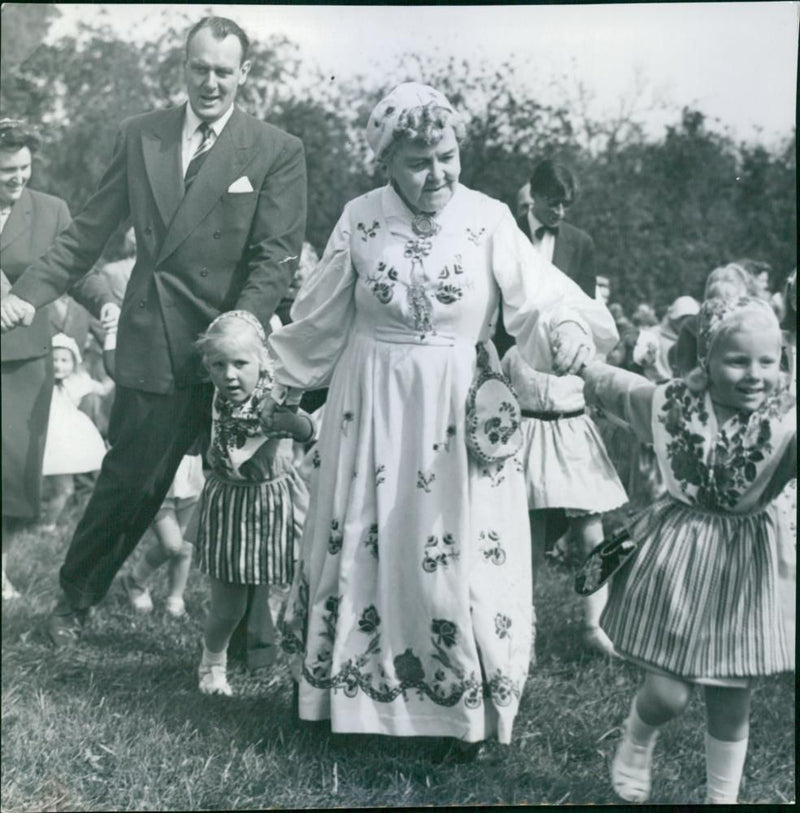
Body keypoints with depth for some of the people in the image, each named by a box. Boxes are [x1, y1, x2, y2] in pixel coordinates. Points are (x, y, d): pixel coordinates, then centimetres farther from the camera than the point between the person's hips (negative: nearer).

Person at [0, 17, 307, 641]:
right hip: (153, 344, 2)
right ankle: (75, 597, 29)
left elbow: (276, 257, -7)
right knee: (130, 479, 7)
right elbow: (90, 232, 9)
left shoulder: (278, 152, -1)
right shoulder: (140, 136, 8)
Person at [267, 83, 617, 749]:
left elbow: (539, 299, -11)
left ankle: (465, 711, 17)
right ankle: (360, 703, 26)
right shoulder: (361, 219, -2)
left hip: (460, 412, -1)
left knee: (457, 561, 0)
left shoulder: (489, 221, -6)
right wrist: (283, 390, 16)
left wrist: (567, 329, -33)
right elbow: (320, 320, 9)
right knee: (363, 551, 9)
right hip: (372, 409, 2)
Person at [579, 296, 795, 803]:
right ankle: (636, 742, 35)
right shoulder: (670, 403, -8)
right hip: (675, 558, 0)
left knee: (732, 705, 10)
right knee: (667, 694, -1)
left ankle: (723, 795, 34)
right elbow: (604, 382, 9)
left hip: (743, 569, 1)